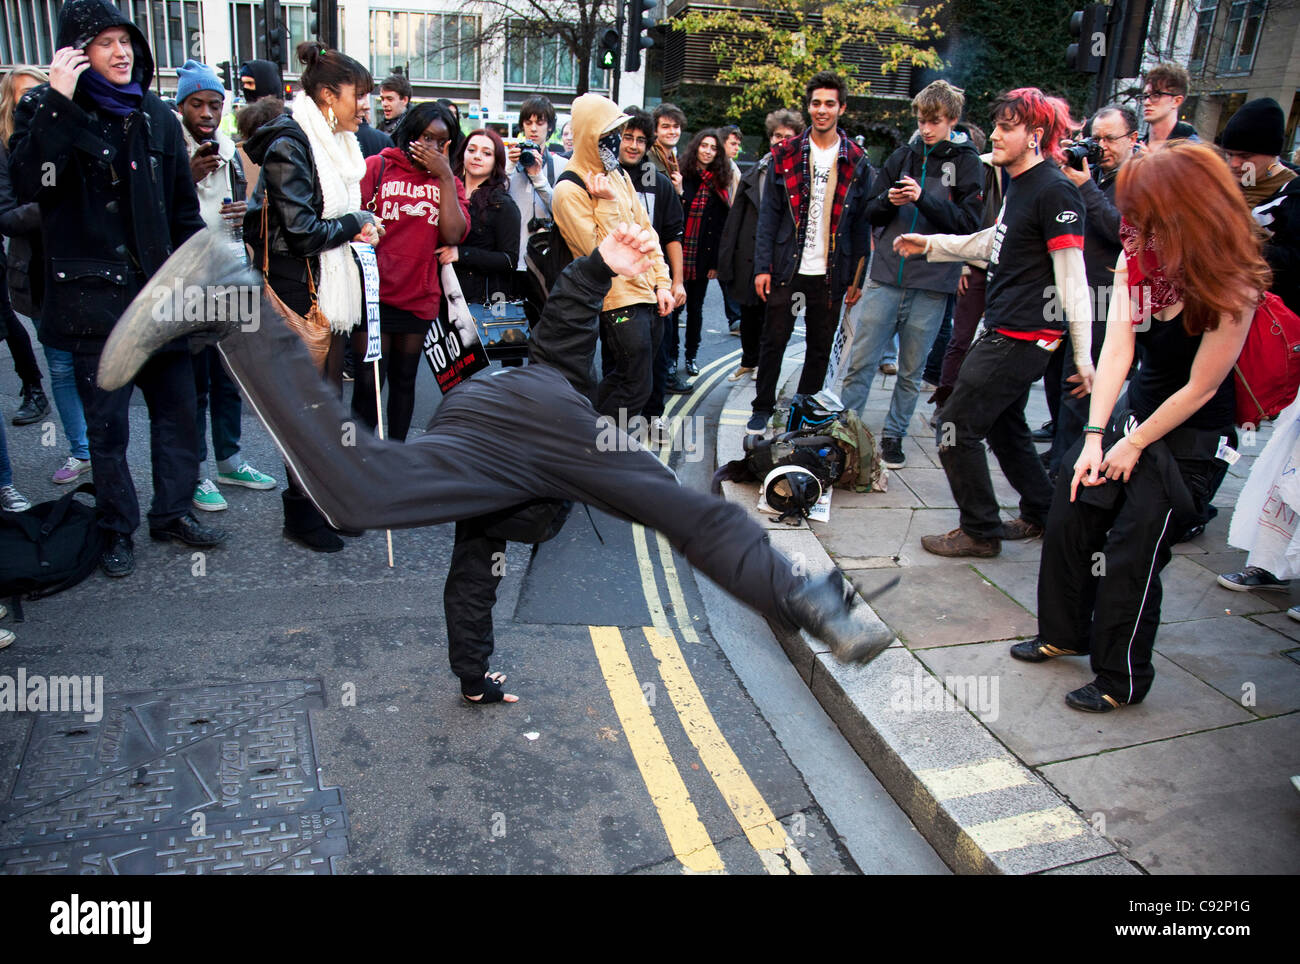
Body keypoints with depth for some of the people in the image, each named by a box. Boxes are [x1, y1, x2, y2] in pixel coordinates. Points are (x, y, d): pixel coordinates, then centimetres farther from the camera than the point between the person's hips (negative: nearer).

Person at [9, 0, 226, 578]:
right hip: (94, 296, -4)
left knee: (177, 408, 9)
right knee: (106, 424, 5)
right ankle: (117, 530, 21)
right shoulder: (45, 111, -2)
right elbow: (26, 183, -20)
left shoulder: (157, 117, 10)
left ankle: (173, 512, 26)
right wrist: (57, 102, -21)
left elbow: (184, 210, 14)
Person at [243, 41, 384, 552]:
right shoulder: (289, 144, -15)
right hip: (297, 289, -9)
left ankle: (321, 499, 27)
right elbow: (301, 231, -21)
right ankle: (302, 514, 13)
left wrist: (357, 227, 4)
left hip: (330, 286, 9)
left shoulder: (332, 142, 12)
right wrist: (357, 222, -9)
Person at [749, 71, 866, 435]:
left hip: (830, 272, 1)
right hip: (787, 268, 0)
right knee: (773, 341, 4)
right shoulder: (786, 156, 3)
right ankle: (763, 408, 19)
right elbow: (769, 214, 2)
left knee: (821, 347, 9)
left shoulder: (856, 160, 4)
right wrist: (762, 266, -5)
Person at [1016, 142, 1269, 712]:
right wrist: (1094, 436, -15)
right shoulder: (1139, 256, -6)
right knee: (1069, 519, 9)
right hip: (1131, 409, 6)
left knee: (1131, 554, -4)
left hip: (1188, 437, -6)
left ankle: (1122, 681, 16)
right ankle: (1064, 633, 31)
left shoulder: (1232, 286, -23)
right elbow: (1116, 349, -11)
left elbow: (1200, 388, -17)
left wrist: (1134, 445, -10)